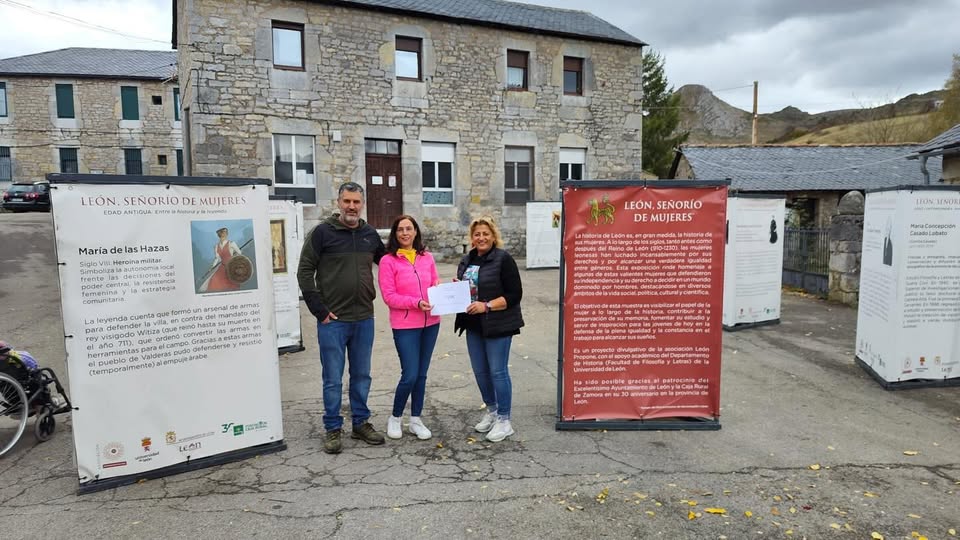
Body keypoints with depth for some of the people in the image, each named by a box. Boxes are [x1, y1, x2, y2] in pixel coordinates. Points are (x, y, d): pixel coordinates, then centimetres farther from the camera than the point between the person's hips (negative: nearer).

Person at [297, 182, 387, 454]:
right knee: (333, 379, 5)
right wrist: (319, 310, -10)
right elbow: (305, 272, -6)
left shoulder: (370, 234, 7)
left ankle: (361, 423, 28)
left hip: (364, 319, 4)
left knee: (362, 376, 14)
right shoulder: (322, 232, -6)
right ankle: (333, 429, 20)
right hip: (333, 320, -4)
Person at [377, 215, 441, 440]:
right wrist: (416, 303, -20)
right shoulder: (388, 261, -7)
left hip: (430, 323, 5)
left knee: (421, 374, 12)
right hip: (405, 325, -4)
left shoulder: (427, 257, 6)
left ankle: (416, 419, 28)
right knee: (410, 375, -4)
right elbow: (389, 296, -10)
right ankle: (395, 418, 21)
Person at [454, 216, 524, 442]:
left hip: (497, 325, -7)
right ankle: (491, 410, 34)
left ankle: (504, 420, 14)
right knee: (480, 371, 15)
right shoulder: (466, 261, 11)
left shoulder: (503, 259, -11)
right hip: (473, 324, 7)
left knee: (498, 371, 0)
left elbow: (514, 294, -14)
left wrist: (486, 306, -22)